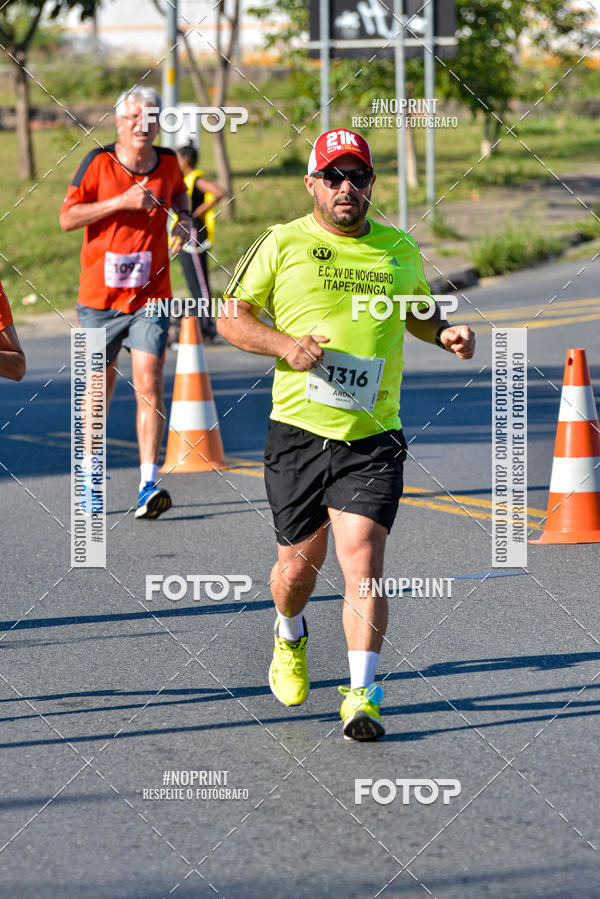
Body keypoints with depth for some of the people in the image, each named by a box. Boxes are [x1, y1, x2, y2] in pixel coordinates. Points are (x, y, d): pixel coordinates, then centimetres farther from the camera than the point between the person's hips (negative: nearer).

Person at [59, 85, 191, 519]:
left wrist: (184, 219, 5)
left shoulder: (167, 162, 4)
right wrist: (121, 201, -19)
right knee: (100, 384, 11)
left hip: (150, 296, 1)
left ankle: (148, 486, -16)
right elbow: (67, 217, -10)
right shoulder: (98, 162, -5)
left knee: (149, 385, -12)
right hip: (100, 294, -1)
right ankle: (91, 467, 33)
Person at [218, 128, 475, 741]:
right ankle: (289, 637, 44)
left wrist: (445, 335, 4)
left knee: (362, 556, -15)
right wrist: (285, 344, -13)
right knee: (298, 564, 9)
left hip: (372, 438, 0)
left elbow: (417, 313, 27)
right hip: (298, 432, 0)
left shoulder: (400, 250, 9)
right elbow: (231, 318, 5)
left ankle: (362, 696, -15)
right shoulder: (281, 244, 2)